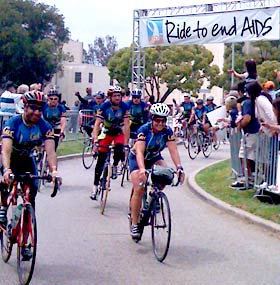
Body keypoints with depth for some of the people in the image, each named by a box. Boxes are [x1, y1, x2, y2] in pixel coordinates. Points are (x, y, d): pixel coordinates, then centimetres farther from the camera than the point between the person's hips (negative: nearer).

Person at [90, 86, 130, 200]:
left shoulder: (124, 107, -22)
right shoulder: (104, 107, -23)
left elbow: (126, 126, -25)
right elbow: (97, 124, -27)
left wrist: (126, 143, -32)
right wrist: (95, 141, -40)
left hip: (119, 132, 0)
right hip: (107, 131, 0)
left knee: (119, 149, -31)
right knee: (101, 160, -6)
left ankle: (115, 166, 1)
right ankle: (95, 186, 2)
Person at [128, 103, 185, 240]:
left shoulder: (167, 131, -19)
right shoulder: (144, 129, -30)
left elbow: (173, 150, -25)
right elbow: (140, 152, -40)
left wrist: (179, 168, -41)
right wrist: (142, 169, -56)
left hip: (154, 158, 4)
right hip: (136, 158, -4)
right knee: (139, 189, -19)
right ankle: (134, 224, -9)